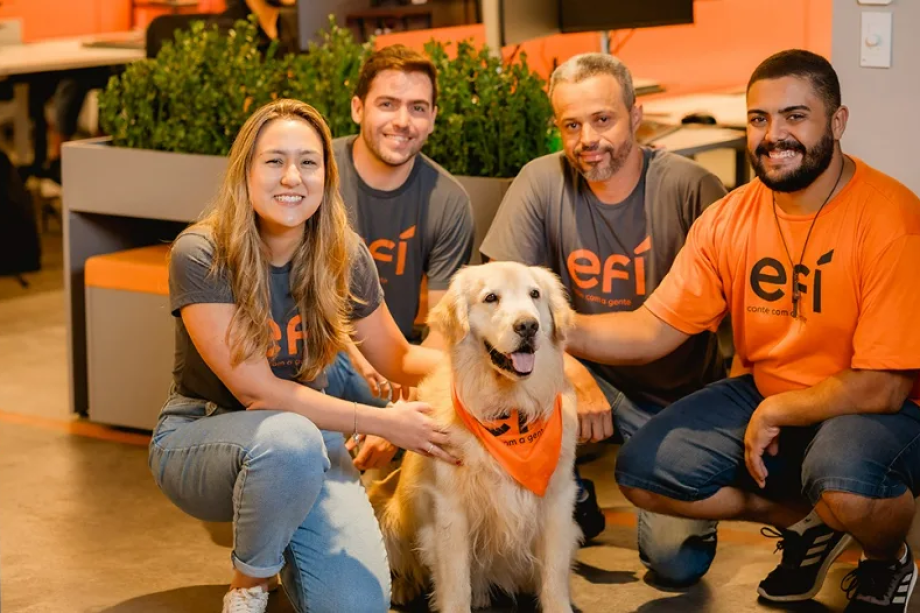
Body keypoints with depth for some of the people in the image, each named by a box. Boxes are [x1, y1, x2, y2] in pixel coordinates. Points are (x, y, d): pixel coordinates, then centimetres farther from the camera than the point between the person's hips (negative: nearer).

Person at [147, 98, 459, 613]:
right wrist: (383, 423, -23)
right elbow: (257, 390, -22)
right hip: (200, 434, -3)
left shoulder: (343, 255, -7)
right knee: (290, 439, -39)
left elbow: (397, 358, 6)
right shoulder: (200, 257, -21)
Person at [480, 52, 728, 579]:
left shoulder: (690, 189, -14)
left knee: (679, 561, -17)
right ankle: (573, 503, 2)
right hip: (596, 377, 2)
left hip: (683, 398, -2)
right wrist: (575, 374, -27)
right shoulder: (542, 184, -8)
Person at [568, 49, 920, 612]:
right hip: (761, 395, 6)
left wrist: (774, 412, -15)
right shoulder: (728, 221, -2)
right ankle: (805, 520, 15)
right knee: (643, 472, -7)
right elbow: (654, 330, -3)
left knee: (844, 484, -38)